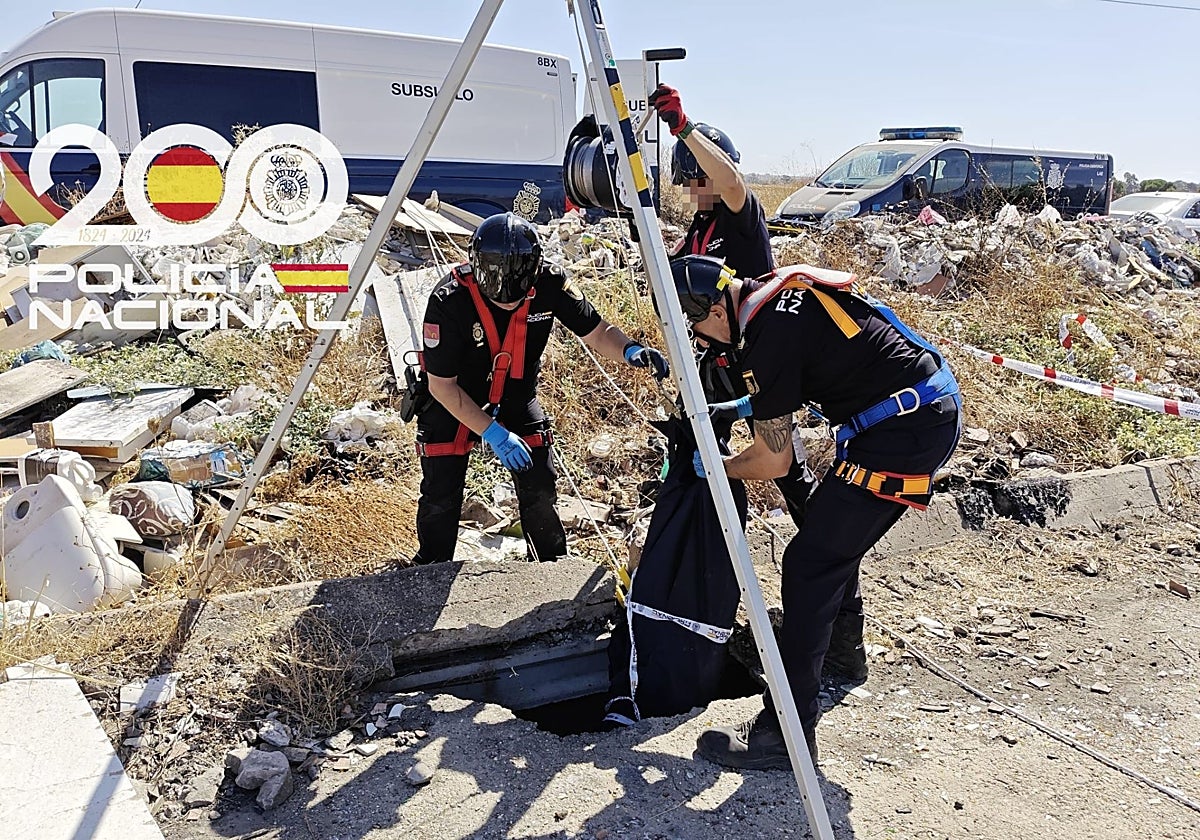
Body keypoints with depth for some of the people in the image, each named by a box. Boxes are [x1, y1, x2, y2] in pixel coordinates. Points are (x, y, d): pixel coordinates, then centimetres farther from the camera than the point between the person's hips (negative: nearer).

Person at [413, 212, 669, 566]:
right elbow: (442, 385, -23)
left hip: (517, 397, 2)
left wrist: (630, 350, -35)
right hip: (453, 401, -2)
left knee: (539, 489, 2)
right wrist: (492, 432, -28)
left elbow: (597, 333, -13)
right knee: (441, 496, 1)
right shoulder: (448, 301, -33)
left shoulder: (550, 284, -25)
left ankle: (554, 565, 28)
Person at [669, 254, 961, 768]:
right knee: (836, 543, 22)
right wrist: (743, 405, 21)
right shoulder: (780, 289, 8)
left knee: (810, 565, -9)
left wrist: (715, 466, 8)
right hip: (935, 410, 10)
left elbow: (773, 462, -10)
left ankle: (787, 734, -4)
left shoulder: (768, 335, -19)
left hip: (903, 434, -10)